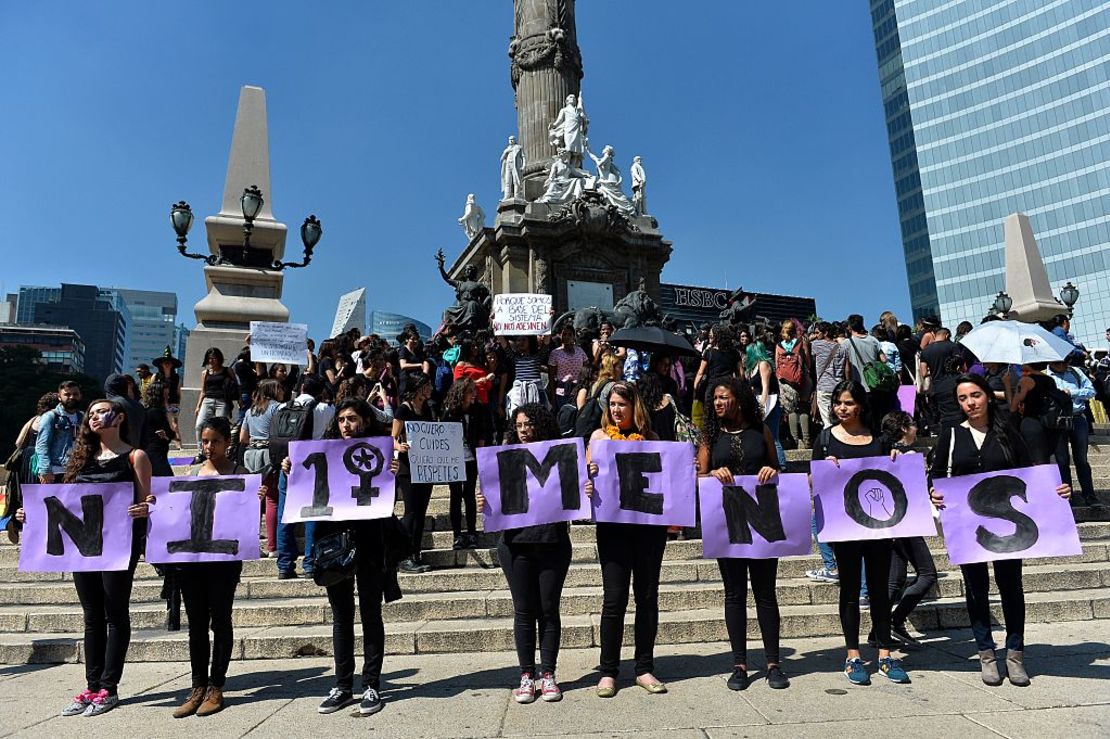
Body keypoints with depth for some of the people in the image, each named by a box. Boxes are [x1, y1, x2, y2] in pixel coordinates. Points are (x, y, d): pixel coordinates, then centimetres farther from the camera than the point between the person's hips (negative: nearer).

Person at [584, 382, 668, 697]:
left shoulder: (649, 437, 9)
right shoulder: (600, 435, 6)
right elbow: (588, 474, 1)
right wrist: (589, 478, -21)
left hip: (650, 523, 2)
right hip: (613, 524, -2)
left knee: (648, 596, 8)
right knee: (614, 598, -1)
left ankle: (645, 668, 20)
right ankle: (608, 671, 12)